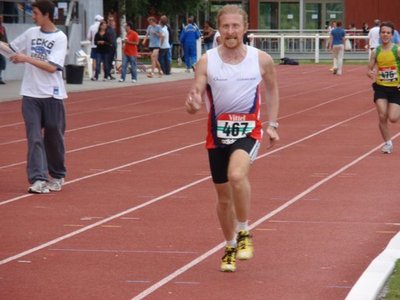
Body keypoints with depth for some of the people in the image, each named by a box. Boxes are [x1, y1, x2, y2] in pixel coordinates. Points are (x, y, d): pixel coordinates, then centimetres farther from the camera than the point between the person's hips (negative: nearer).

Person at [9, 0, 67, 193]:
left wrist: (26, 58, -19)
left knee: (54, 137, 8)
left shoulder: (60, 38, -8)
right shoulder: (31, 33, 6)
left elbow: (52, 67, -17)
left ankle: (57, 176, 26)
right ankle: (38, 179, -9)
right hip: (31, 95, 3)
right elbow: (10, 48, 17)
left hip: (52, 96, -3)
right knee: (34, 138, -6)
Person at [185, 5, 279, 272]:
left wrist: (272, 124, 11)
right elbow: (193, 106, -6)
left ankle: (244, 233, -11)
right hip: (217, 133, 2)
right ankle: (230, 248, 34)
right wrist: (193, 104, -30)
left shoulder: (261, 60, -4)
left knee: (237, 175, -31)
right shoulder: (207, 61, -5)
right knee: (224, 196, 13)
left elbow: (272, 90, 15)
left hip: (248, 131, -2)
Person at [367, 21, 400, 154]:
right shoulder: (376, 52, 2)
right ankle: (388, 143, 11)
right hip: (381, 88, 3)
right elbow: (369, 69, 9)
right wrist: (371, 73, -15)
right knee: (382, 116, -8)